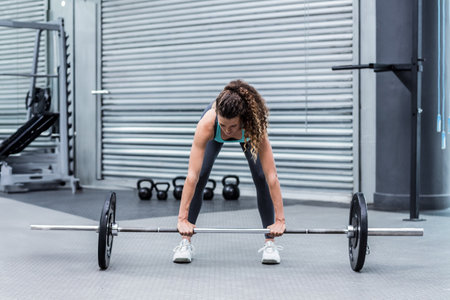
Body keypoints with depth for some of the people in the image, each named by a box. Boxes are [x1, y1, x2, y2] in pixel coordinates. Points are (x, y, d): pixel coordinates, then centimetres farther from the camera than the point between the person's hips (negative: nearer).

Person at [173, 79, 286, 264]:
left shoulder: (255, 126, -45)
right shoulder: (207, 124, -45)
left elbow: (271, 176, -42)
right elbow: (192, 175, -44)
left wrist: (279, 219, -42)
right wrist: (182, 218, -44)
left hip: (247, 136, 0)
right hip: (215, 137, 0)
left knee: (261, 179, -14)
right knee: (200, 178, -13)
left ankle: (270, 243, -2)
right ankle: (185, 242, -2)